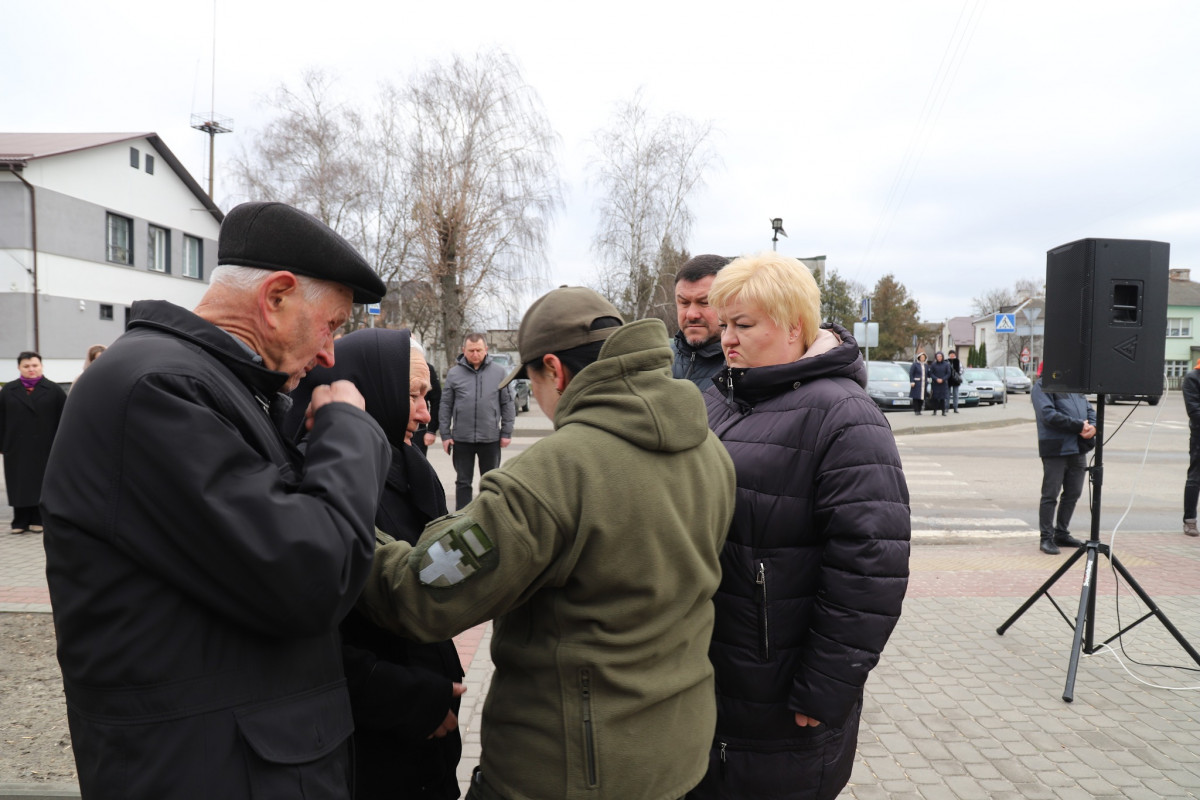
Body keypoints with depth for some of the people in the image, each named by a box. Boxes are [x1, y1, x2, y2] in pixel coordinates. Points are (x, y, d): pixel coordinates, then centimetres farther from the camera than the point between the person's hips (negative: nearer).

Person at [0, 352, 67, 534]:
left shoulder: (53, 389, 1)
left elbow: (66, 417, -2)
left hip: (45, 447, -2)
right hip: (17, 447, 2)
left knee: (41, 484, 5)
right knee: (19, 485, 5)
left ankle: (38, 520, 14)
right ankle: (20, 521, 13)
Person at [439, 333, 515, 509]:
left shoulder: (499, 372, 0)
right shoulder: (454, 373, 0)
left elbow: (507, 404, 3)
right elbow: (446, 406, 3)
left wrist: (507, 432, 0)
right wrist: (445, 434, 0)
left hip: (491, 438, 0)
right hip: (461, 438, 0)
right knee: (463, 482, 10)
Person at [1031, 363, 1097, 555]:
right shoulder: (1042, 385, -6)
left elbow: (1089, 409, 14)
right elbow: (1049, 415, -18)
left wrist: (1092, 426, -7)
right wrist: (1079, 425, -18)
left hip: (1078, 448, 8)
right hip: (1055, 449, -7)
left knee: (1073, 493, 13)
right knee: (1051, 495, -2)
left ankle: (1062, 533, 25)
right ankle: (1047, 538, 5)